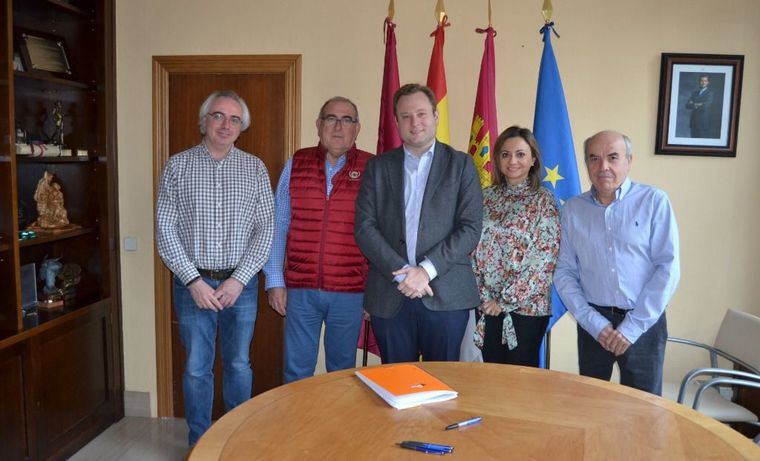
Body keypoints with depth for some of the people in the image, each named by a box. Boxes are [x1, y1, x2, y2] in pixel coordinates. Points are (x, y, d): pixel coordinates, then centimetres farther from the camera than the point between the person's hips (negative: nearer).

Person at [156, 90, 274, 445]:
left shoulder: (255, 168, 3)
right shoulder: (177, 166, 0)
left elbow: (265, 228, -1)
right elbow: (165, 229, -3)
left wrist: (239, 279, -10)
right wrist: (194, 280, -11)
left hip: (240, 283, 1)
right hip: (193, 283, -1)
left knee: (239, 365, 13)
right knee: (197, 368, 9)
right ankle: (199, 442, 27)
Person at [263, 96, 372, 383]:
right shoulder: (296, 165, 3)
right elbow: (278, 225, 4)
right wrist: (275, 281, 1)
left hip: (350, 291, -1)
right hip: (300, 289, 1)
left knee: (342, 372, 15)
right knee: (296, 372, 11)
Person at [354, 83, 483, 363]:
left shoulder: (461, 165, 5)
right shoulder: (378, 167, 10)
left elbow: (471, 228, -3)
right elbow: (364, 227, 1)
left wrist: (426, 269, -13)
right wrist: (400, 273, -11)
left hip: (446, 297, -1)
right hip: (389, 296, 2)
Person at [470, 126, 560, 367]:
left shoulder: (544, 200, -4)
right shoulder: (486, 197, 6)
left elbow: (544, 258, -11)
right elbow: (474, 249, 5)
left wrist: (507, 300, -12)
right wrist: (484, 296, -5)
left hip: (526, 306, -3)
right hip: (488, 306, 4)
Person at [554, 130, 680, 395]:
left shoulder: (654, 202, -4)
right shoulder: (573, 210, 3)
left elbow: (668, 268, -8)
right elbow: (564, 272, 2)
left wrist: (632, 327, -11)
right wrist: (595, 323, -8)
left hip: (644, 323, -2)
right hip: (592, 323, 2)